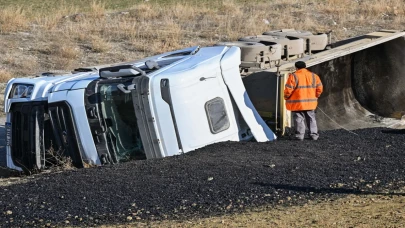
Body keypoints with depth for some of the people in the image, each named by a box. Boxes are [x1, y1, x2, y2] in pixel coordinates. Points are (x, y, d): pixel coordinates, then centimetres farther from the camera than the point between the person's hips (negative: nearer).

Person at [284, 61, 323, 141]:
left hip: (297, 103, -5)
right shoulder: (313, 76, 5)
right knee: (311, 118, 14)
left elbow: (288, 89, -13)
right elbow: (320, 88, 7)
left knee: (299, 119, 3)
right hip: (310, 103, 5)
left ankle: (300, 135, 0)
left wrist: (286, 97, 4)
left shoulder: (293, 76, -12)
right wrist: (315, 96, 20)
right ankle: (314, 134, 15)